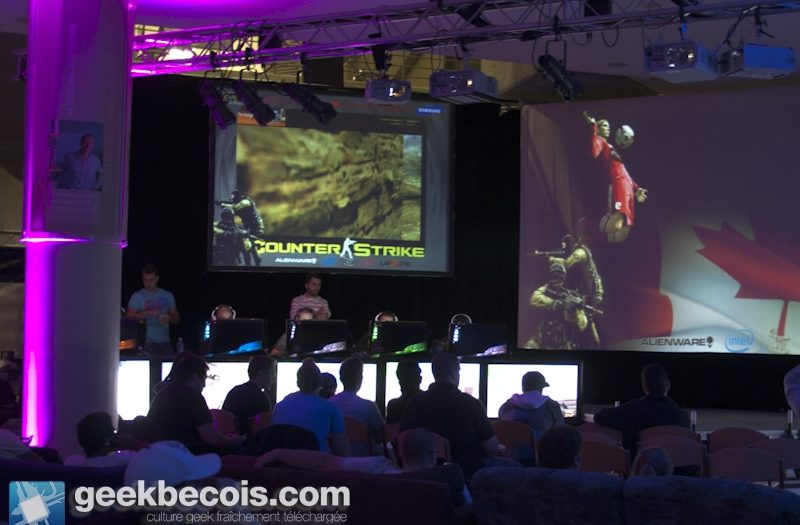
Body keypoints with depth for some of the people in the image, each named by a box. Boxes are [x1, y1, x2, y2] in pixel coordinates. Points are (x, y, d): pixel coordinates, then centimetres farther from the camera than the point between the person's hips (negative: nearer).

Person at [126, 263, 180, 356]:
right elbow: (129, 317, -6)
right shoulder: (137, 296, 4)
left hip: (165, 342, 3)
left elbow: (177, 319, 18)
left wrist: (169, 318, -5)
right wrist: (148, 313, -16)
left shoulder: (167, 296, 15)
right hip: (147, 343, -3)